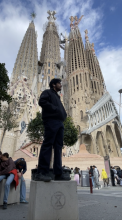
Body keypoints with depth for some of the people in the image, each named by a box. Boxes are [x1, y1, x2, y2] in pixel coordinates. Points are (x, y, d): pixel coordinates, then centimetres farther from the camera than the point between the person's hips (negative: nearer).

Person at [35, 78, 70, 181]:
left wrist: (64, 114, 7)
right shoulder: (47, 92, 9)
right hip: (51, 121, -8)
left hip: (59, 122, 8)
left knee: (58, 147, 1)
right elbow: (42, 102, -10)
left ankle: (59, 173, 2)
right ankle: (41, 173, -12)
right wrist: (55, 109, -10)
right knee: (47, 145, -14)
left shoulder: (57, 97, 33)